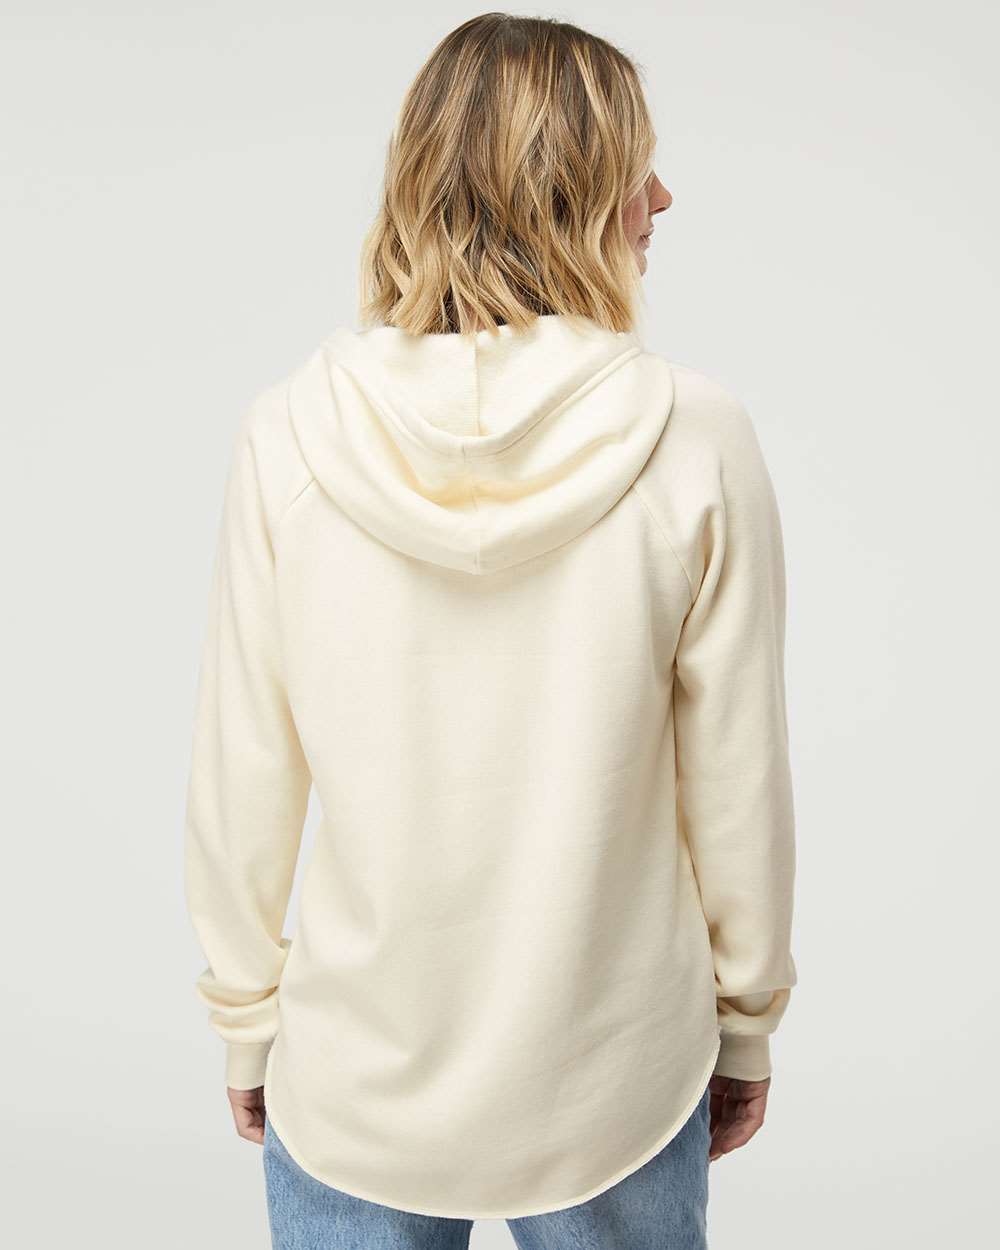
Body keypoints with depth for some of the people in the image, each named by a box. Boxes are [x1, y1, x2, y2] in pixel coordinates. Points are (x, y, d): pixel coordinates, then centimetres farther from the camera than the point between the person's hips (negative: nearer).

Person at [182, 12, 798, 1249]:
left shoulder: (288, 435, -14)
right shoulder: (695, 441, -17)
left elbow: (240, 792, -8)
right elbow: (738, 787, -9)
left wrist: (248, 1028, 9)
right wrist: (746, 1028, 8)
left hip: (349, 1095, 1)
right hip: (615, 1090, 0)